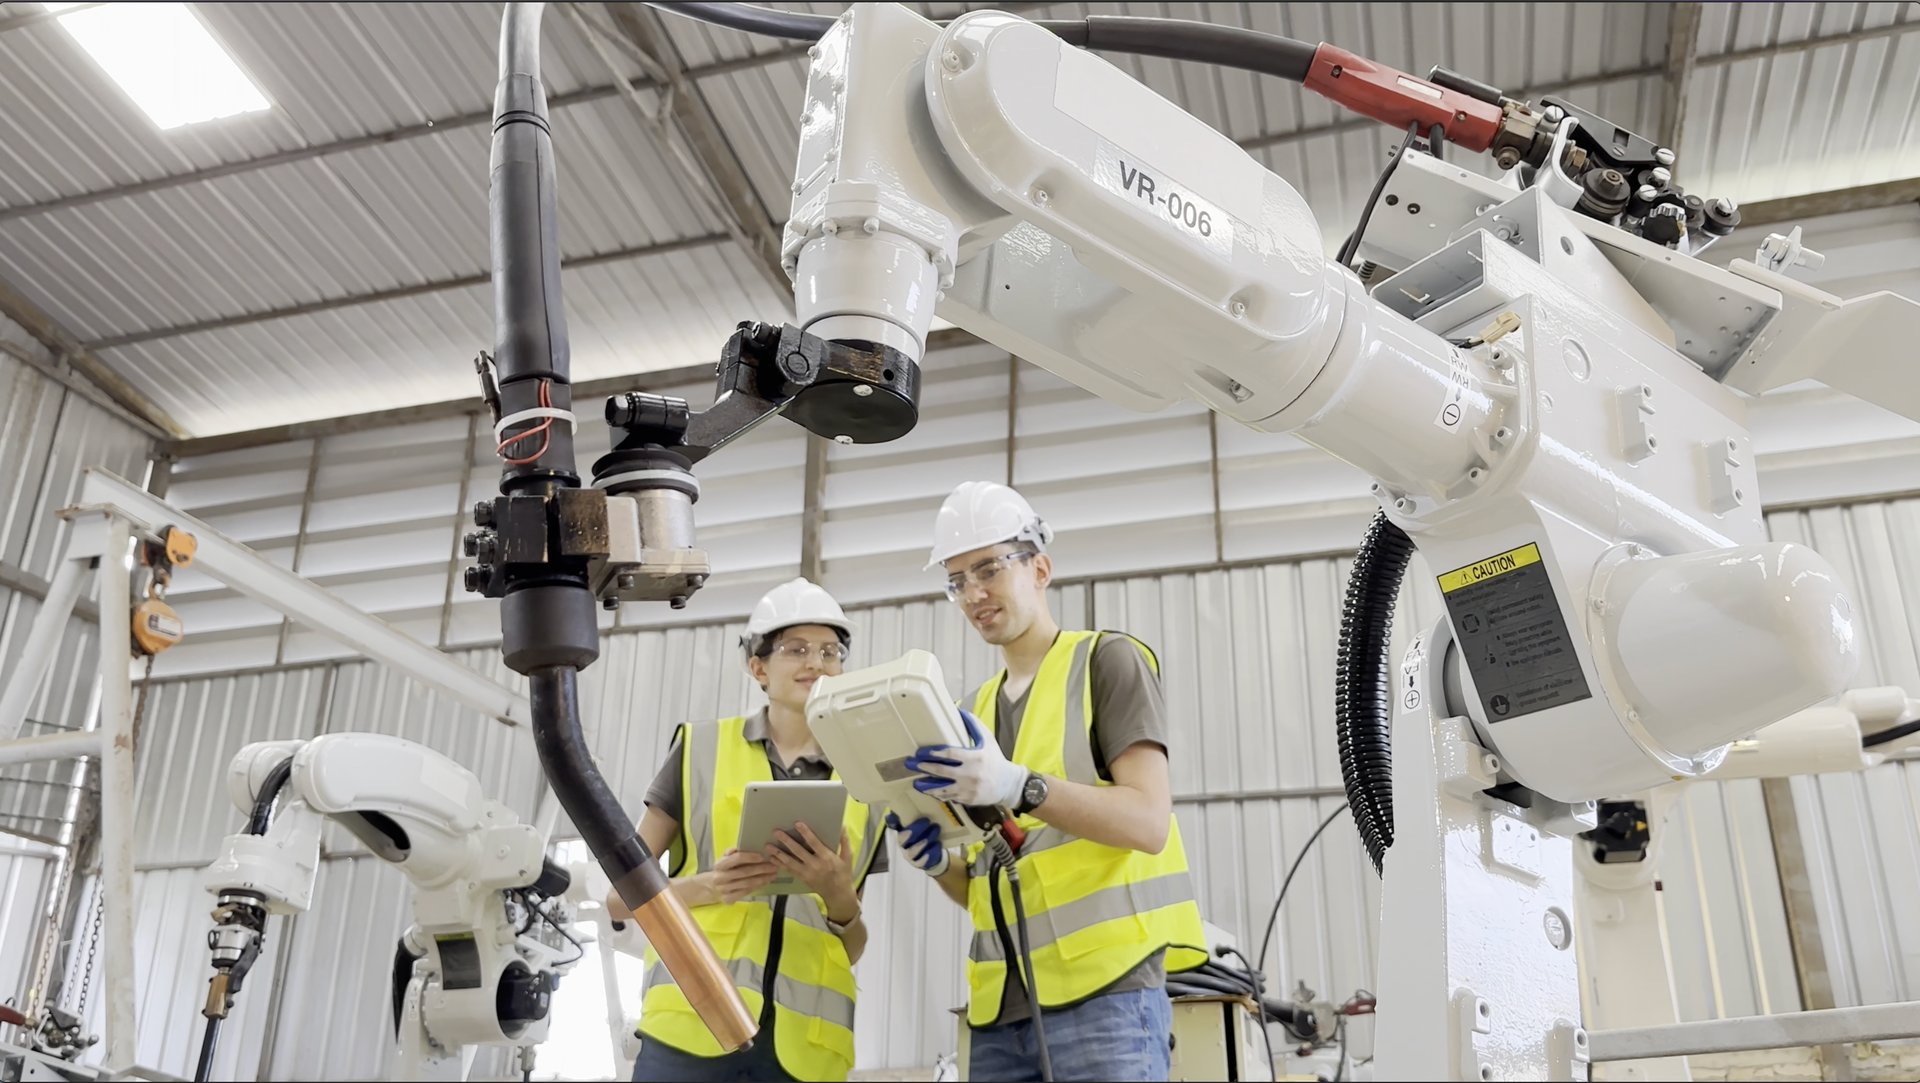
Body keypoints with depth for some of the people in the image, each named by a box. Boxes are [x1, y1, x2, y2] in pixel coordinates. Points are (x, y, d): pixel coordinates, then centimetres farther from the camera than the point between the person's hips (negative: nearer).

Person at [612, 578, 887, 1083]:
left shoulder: (863, 786, 13)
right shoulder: (702, 749, 8)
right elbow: (621, 896, 8)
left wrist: (839, 897, -6)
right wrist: (706, 887, -11)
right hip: (690, 1029, -2)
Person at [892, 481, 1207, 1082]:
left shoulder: (1107, 661, 2)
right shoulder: (976, 709, 19)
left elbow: (1149, 822, -12)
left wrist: (1017, 787, -25)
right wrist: (938, 861, -2)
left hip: (1104, 989, -6)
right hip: (999, 1007, 6)